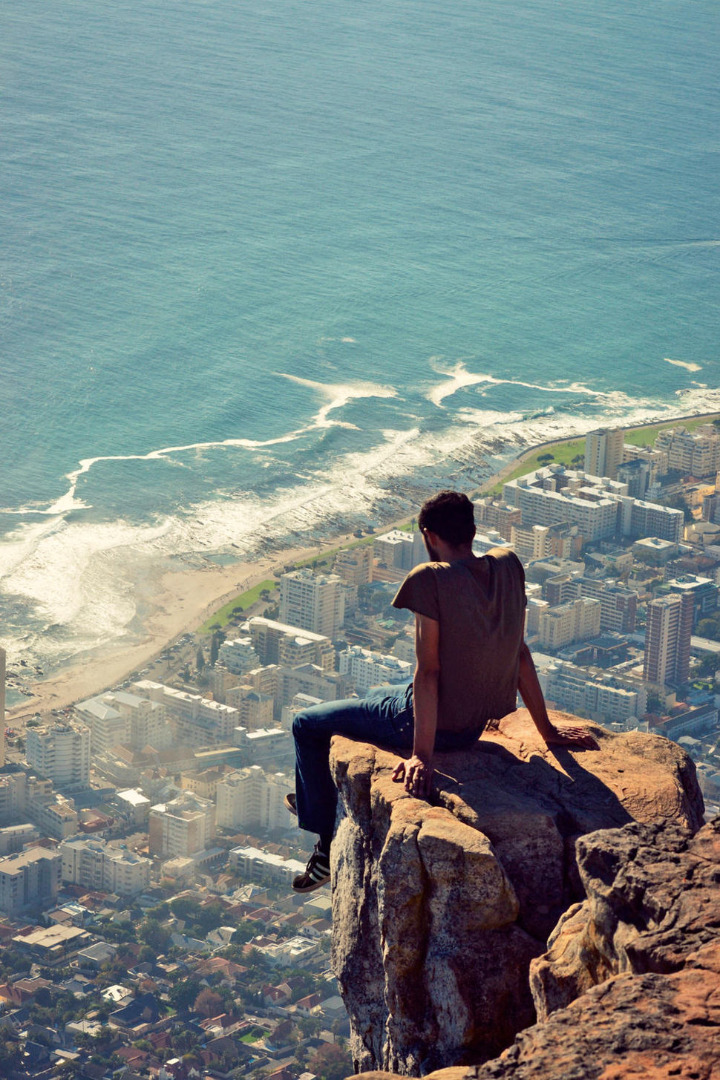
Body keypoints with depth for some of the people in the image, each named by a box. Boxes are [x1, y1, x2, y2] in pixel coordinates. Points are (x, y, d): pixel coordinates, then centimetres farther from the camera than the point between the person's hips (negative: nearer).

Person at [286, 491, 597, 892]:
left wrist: (422, 756, -24)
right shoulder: (508, 566, -4)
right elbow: (520, 652, 3)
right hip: (481, 720, 8)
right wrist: (547, 730, 11)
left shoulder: (430, 579, -23)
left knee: (308, 724, 14)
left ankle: (327, 836, 28)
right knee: (372, 697, 36)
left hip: (440, 722, -7)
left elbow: (428, 671, -25)